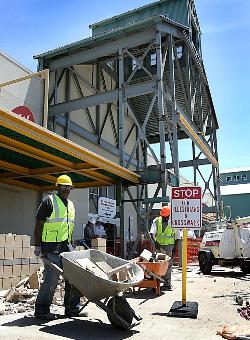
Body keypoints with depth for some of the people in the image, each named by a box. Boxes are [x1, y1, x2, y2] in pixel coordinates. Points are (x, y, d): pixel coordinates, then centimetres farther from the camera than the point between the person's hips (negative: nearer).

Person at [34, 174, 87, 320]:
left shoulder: (71, 204, 17)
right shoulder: (49, 201, -5)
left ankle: (72, 308, 19)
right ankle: (41, 310, 11)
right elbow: (39, 225, -7)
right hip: (51, 247, -7)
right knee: (51, 279, -6)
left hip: (66, 246, 7)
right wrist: (38, 246, -10)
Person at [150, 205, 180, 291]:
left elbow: (177, 237, 4)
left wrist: (175, 248, -2)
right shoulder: (156, 221, 1)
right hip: (158, 245, 1)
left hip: (169, 246, -1)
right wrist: (156, 243, -21)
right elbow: (152, 233, -8)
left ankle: (167, 284, 6)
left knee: (168, 265, -2)